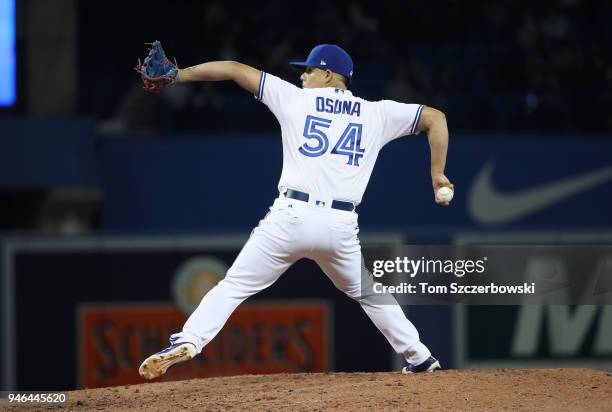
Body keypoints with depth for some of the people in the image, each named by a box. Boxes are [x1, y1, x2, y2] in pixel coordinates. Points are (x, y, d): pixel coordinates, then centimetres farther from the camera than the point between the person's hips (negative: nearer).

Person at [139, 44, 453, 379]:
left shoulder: (293, 98, 10)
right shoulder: (377, 114, 14)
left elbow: (234, 70, 11)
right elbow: (435, 117, 16)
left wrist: (178, 75, 16)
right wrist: (437, 175, 18)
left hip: (292, 216, -3)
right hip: (341, 226, 3)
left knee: (234, 286, 2)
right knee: (370, 294, 25)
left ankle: (186, 342, -17)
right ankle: (421, 359, 27)